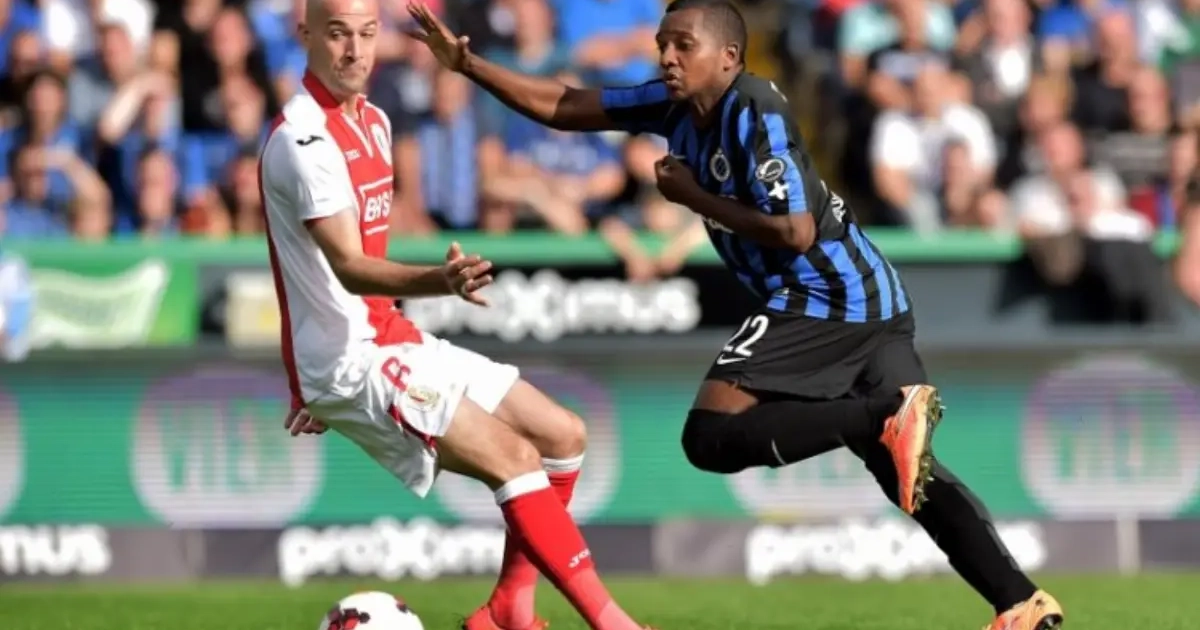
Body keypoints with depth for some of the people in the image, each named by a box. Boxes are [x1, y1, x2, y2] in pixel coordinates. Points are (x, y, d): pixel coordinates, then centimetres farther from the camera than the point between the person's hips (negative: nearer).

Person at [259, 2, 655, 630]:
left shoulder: (372, 122, 12)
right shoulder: (302, 139, -19)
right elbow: (347, 268, -30)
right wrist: (440, 281, -46)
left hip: (396, 341, 10)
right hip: (351, 361, -10)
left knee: (562, 436, 7)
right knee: (513, 455, -21)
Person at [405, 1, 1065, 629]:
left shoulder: (754, 113, -15)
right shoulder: (677, 105, 10)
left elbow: (794, 231, -21)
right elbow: (564, 107, 14)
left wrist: (693, 197, -11)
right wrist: (467, 63, 8)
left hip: (820, 296, -9)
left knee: (712, 436, -14)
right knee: (912, 474, 8)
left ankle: (888, 418, -22)